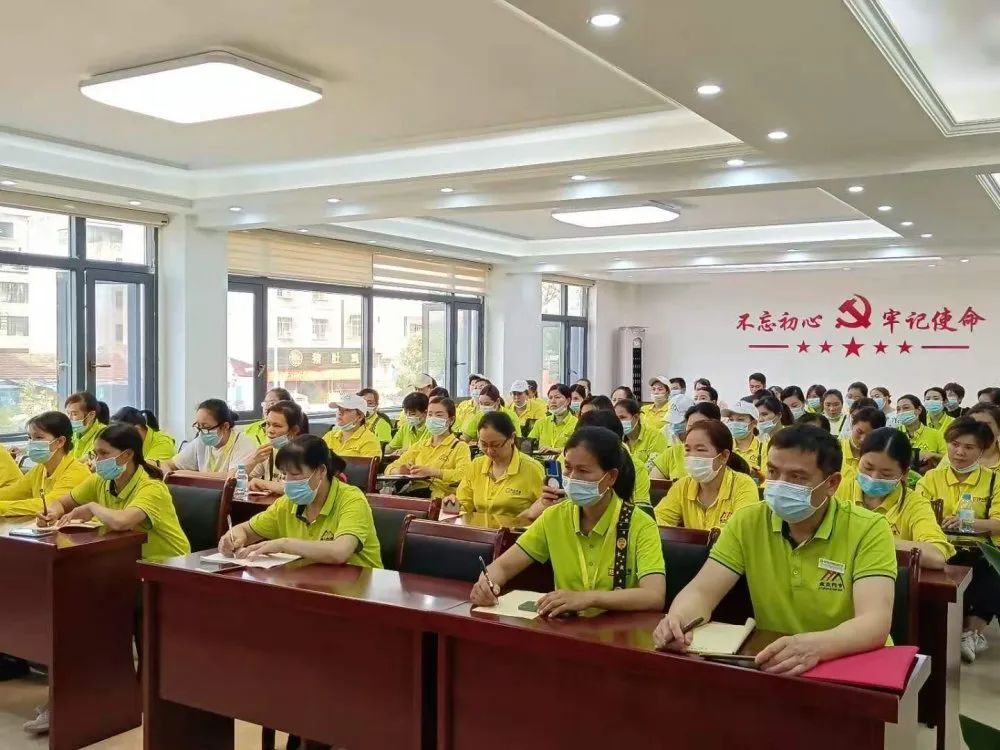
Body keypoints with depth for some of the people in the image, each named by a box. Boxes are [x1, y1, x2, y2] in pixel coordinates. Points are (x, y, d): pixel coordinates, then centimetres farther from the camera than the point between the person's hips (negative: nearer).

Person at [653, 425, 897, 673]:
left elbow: (876, 622, -24)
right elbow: (702, 592, -7)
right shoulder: (748, 522, -2)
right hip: (770, 666, 2)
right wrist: (678, 620, -30)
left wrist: (813, 645, -44)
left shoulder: (869, 529, -12)